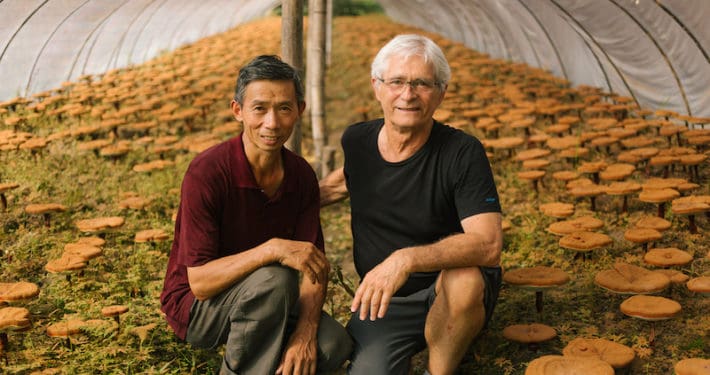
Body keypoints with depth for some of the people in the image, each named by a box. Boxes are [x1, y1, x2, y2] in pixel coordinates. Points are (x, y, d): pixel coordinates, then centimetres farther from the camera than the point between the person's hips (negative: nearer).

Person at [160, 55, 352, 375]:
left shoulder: (302, 176, -5)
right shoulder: (206, 173, -23)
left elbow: (314, 267, -7)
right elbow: (199, 282, -25)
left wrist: (306, 331, -24)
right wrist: (273, 249, -37)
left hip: (262, 301, 5)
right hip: (196, 306, -4)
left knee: (334, 344, -21)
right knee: (273, 279, -34)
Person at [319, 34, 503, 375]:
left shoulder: (462, 153, -18)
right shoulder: (356, 140, -3)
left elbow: (488, 244, -31)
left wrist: (407, 259, -43)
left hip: (449, 296, -3)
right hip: (380, 300, 3)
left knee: (464, 279, -37)